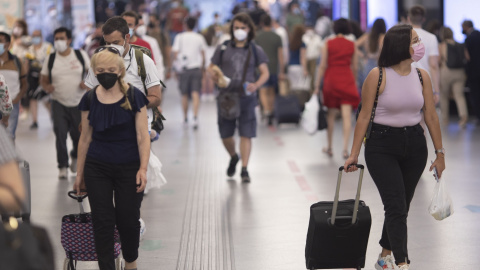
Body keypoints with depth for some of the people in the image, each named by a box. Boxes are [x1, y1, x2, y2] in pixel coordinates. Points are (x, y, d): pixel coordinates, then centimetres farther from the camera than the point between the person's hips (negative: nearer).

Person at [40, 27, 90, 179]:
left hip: (79, 103, 0)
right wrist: (46, 87, -15)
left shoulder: (81, 55, 1)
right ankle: (63, 166, -5)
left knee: (79, 135, 8)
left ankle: (75, 157, 39)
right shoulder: (50, 59, 2)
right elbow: (43, 79, 8)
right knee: (60, 134, -13)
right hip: (59, 103, 0)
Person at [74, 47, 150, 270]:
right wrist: (80, 174, 10)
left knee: (128, 220, 5)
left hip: (128, 168, -2)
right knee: (102, 221, 1)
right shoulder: (90, 99, 1)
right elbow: (85, 138, 8)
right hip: (97, 169, 2)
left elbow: (142, 136, -7)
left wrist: (143, 168, -16)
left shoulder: (134, 96, -7)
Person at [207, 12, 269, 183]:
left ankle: (244, 169, 1)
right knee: (225, 135, 7)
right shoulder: (223, 49, 7)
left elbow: (265, 73, 3)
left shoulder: (255, 50, 6)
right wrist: (214, 76, -14)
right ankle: (233, 158, 36)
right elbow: (211, 68, 10)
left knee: (246, 134, -5)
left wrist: (256, 85, -17)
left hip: (246, 97, -1)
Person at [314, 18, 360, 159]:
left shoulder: (328, 44, -2)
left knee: (331, 115, 10)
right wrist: (354, 82, 22)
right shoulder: (352, 45, 3)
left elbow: (323, 66, -4)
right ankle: (345, 148, -11)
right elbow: (354, 67, 8)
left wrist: (317, 84, 1)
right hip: (347, 81, 1)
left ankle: (329, 147, 19)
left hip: (331, 80, 0)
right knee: (347, 115, -3)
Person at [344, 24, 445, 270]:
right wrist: (354, 155, -7)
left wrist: (439, 152, 7)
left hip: (415, 145, 5)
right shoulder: (378, 76, -11)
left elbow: (431, 116, 6)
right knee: (396, 206, -11)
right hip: (382, 146, -5)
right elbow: (364, 116, -7)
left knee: (401, 206, 12)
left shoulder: (422, 76, 1)